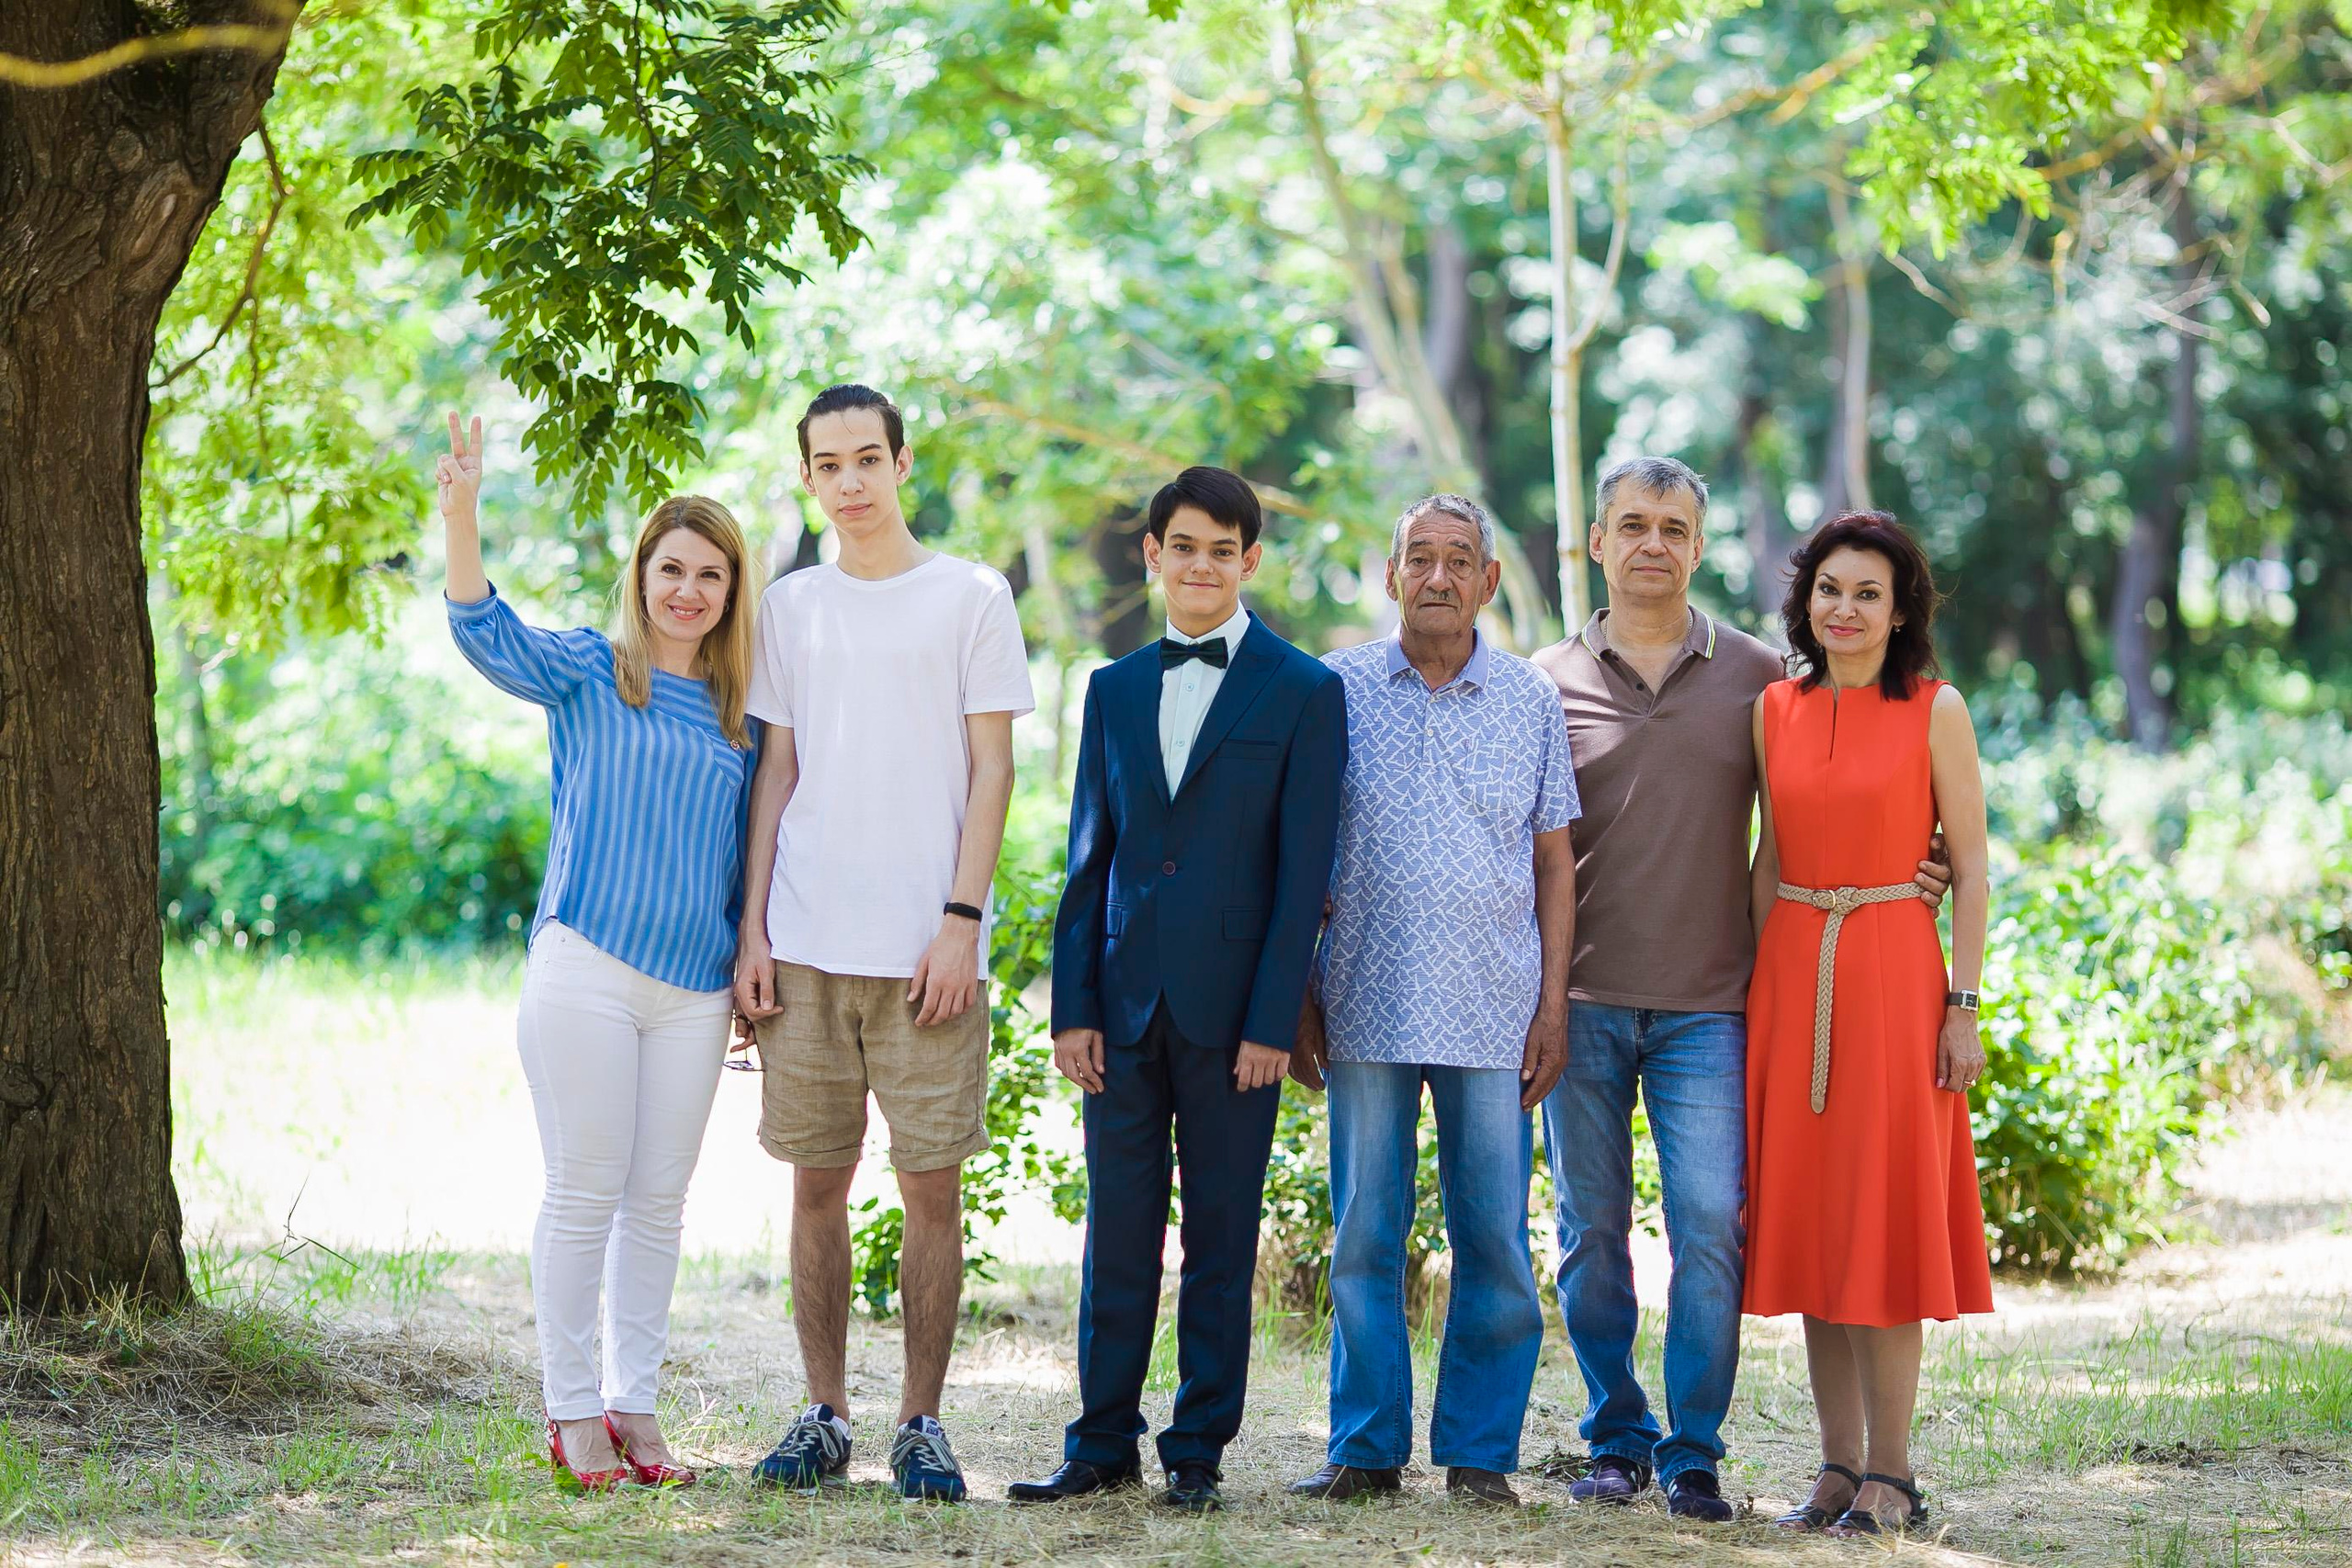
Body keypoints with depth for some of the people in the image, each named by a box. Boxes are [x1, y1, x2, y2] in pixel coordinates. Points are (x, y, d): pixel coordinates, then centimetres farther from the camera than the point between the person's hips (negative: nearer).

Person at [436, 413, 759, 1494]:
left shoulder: (738, 716, 14)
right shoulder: (586, 671, 2)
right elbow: (488, 636, -15)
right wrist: (461, 518, -31)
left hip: (695, 988, 4)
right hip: (586, 968, -4)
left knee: (660, 1200, 6)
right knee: (585, 1193, -3)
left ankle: (633, 1405, 14)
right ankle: (572, 1412, 4)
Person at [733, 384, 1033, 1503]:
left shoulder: (972, 599, 3)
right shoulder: (788, 607, 12)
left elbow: (991, 771, 0)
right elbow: (775, 774, 13)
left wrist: (961, 919, -9)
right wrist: (752, 931, 5)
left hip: (927, 948, -3)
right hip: (805, 947, 3)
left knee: (932, 1187, -2)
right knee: (817, 1182, 5)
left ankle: (921, 1422, 6)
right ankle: (824, 1419, 13)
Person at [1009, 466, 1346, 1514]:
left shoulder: (1302, 694, 0)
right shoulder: (1115, 689, 12)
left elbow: (1304, 871, -5)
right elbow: (1088, 860, 11)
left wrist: (1271, 1022, -11)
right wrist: (1072, 1008, 3)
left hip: (1231, 1011, -3)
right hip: (1125, 1002, 3)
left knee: (1221, 1235, 4)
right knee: (1117, 1231, 6)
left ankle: (1198, 1450, 12)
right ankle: (1104, 1444, 14)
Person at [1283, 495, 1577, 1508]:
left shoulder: (1530, 701, 7)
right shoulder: (1336, 691, 4)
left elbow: (1553, 862, 9)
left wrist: (1553, 1007, 1)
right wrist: (1298, 1002, 2)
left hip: (1493, 1011, 0)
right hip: (1367, 1007, 0)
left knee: (1494, 1244, 0)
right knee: (1363, 1240, 3)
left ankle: (1478, 1452, 9)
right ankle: (1367, 1447, 11)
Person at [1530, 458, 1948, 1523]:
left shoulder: (1758, 678, 7)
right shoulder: (1548, 684, 6)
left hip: (1705, 1004, -1)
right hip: (1581, 1000, 1)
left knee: (1709, 1226, -8)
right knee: (1591, 1231, 5)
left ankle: (1693, 1453, 3)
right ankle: (1616, 1439, 18)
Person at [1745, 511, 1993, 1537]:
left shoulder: (1935, 712, -2)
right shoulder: (1776, 711, 9)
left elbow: (1971, 867, -3)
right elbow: (1770, 856, 13)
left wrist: (1962, 1006, -9)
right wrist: (1759, 989, 7)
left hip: (1892, 972, -4)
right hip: (1789, 976, 4)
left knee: (1882, 1221, -3)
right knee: (1807, 1221, 5)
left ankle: (1890, 1476, 2)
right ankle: (1839, 1466, 11)